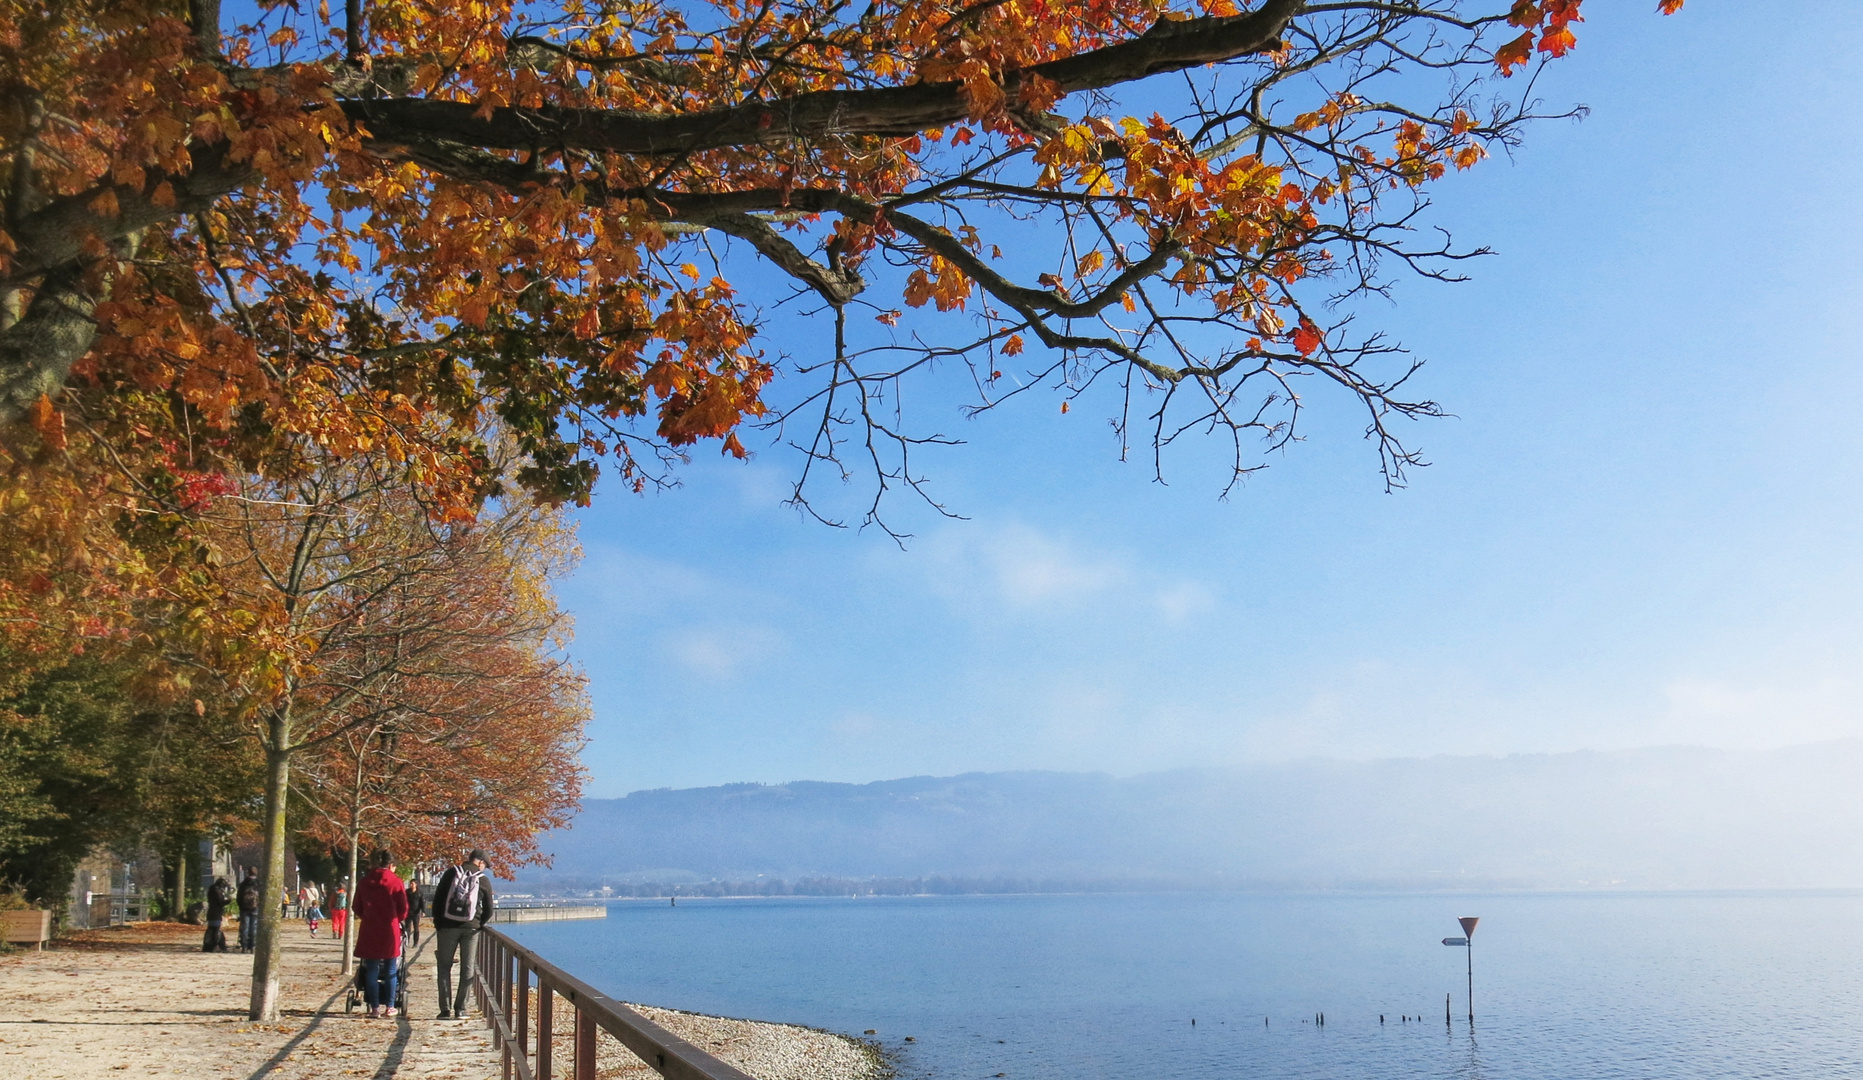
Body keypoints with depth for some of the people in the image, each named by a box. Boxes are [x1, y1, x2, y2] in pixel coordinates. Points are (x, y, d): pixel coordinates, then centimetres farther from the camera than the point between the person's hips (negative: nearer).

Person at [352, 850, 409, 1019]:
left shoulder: (364, 882, 6)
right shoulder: (396, 882, -3)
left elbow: (357, 908, 11)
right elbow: (403, 909, -1)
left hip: (369, 931, 2)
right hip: (390, 930, -2)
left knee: (371, 970, 6)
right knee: (390, 970, 7)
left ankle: (375, 1007, 4)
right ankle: (389, 1006, 7)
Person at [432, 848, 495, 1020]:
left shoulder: (451, 873, 3)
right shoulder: (483, 880, 4)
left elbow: (437, 899, 1)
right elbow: (489, 910, 5)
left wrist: (437, 923, 8)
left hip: (447, 926, 0)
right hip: (471, 928, 0)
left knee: (444, 967, 7)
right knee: (467, 969, 8)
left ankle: (445, 1009, 2)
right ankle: (460, 1009, 6)